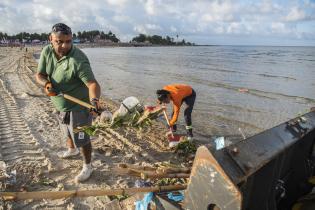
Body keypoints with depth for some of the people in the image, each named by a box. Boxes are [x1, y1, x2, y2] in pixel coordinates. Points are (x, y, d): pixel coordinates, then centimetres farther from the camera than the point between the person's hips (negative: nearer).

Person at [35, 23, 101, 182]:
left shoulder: (78, 60, -29)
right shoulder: (47, 52, -7)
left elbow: (92, 83, -35)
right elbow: (39, 75, -4)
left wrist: (94, 100, -54)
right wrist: (46, 84, -26)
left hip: (78, 107, -8)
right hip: (60, 105, 8)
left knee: (81, 138, 5)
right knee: (68, 132, 31)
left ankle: (87, 167, 28)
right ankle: (72, 150, 61)